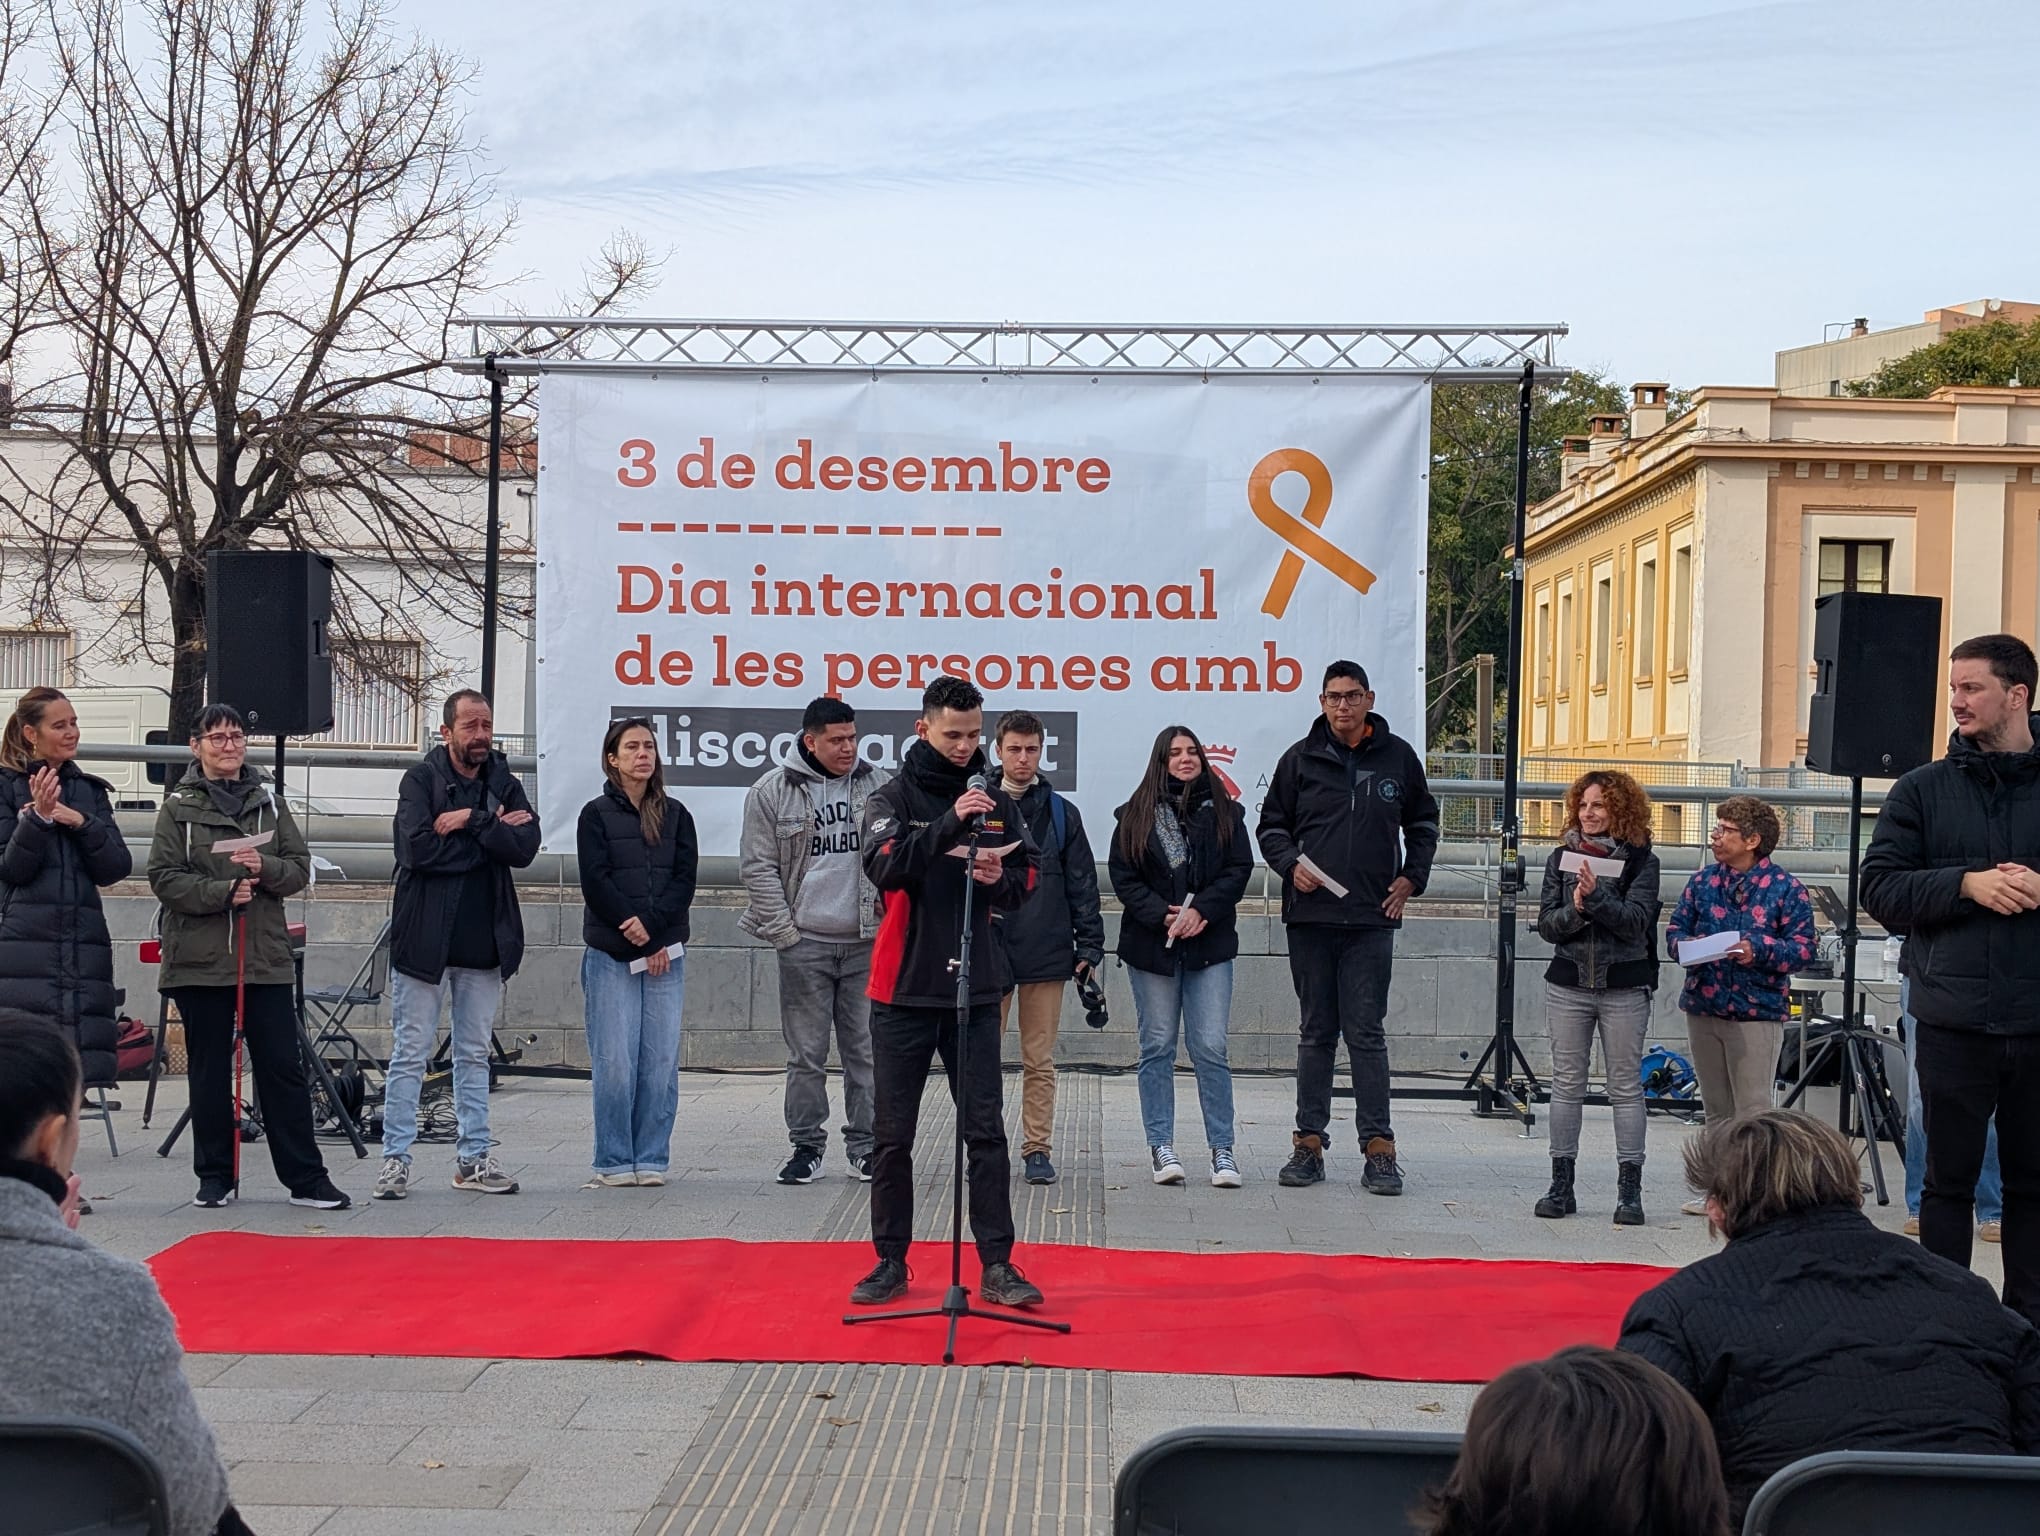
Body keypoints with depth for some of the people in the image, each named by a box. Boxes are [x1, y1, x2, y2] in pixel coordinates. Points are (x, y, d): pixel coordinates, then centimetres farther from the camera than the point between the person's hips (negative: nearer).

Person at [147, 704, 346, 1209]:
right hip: (200, 958, -2)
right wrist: (224, 892, -18)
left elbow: (300, 868, 8)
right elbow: (164, 878, -5)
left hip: (267, 956, 2)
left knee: (283, 1067, 0)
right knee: (209, 1070, 7)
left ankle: (305, 1177, 4)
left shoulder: (269, 802, 11)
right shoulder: (179, 807, 2)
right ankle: (215, 1176, 18)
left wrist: (266, 867, -13)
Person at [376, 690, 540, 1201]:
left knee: (475, 1054, 11)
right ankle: (396, 1158, 8)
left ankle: (474, 1157, 18)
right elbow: (418, 849, -19)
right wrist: (492, 833, -12)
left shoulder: (504, 784, 8)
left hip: (483, 942, 4)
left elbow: (526, 847, -7)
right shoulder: (420, 780, -3)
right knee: (410, 1054, 1)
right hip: (424, 939, -4)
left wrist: (470, 822, -16)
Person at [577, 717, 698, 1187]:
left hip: (666, 954, 2)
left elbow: (685, 880, 3)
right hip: (609, 955, -2)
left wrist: (652, 926, -12)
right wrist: (634, 933, -12)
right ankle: (614, 1162, 5)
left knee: (661, 1060, 0)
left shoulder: (675, 815, 12)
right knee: (614, 1061, -4)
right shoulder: (596, 814, 4)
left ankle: (652, 1159, 8)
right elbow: (596, 883, -5)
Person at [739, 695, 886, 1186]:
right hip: (805, 944, -2)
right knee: (806, 1054, 3)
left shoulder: (879, 786, 7)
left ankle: (866, 1145, 14)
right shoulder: (773, 791, 1)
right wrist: (784, 931, -4)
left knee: (866, 1050, 4)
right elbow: (758, 867, 0)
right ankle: (806, 1146, 12)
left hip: (868, 942, 2)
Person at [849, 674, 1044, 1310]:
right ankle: (891, 1262, 15)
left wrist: (1000, 878, -11)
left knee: (985, 1131, 1)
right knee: (892, 1135, 5)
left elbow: (1026, 882, 10)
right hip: (902, 993, -2)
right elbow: (885, 868, -19)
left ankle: (997, 1265, 6)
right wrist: (949, 824, -29)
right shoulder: (892, 798, -2)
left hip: (974, 992, 2)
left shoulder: (997, 802, 8)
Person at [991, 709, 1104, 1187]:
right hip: (987, 952, -1)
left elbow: (1082, 885, 8)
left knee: (1040, 1061, 5)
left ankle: (1038, 1149, 12)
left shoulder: (1062, 814, 8)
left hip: (1046, 954, 1)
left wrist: (1089, 947, 2)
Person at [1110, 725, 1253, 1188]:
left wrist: (1201, 911, -12)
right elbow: (1123, 876, 0)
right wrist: (1163, 916, -13)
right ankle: (1161, 1147, 11)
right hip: (1151, 946, 0)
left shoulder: (1224, 812, 6)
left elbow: (1240, 869, 1)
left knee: (1210, 1048, -4)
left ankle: (1222, 1149, 2)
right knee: (1158, 1046, 5)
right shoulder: (1136, 816, 4)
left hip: (1209, 945, 0)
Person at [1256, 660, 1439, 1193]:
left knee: (1367, 1033, -2)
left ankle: (1378, 1147, 2)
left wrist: (1411, 877, 7)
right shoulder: (1301, 759, 5)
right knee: (1316, 1033, 8)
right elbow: (1271, 824, 13)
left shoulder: (1398, 756, 6)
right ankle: (1309, 1141, 13)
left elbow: (1423, 822, 19)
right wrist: (1290, 865, -6)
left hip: (1372, 918, -1)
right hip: (1310, 915, 1)